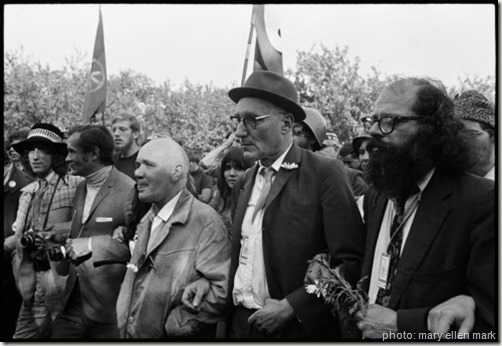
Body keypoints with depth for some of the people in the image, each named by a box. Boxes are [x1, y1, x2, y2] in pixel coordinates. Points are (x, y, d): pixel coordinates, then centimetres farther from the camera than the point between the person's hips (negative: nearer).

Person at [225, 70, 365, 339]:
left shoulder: (325, 173, -11)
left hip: (300, 327, -5)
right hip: (241, 324, 5)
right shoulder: (243, 183, 8)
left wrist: (290, 306, -17)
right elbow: (240, 257, 12)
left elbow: (353, 264, -16)